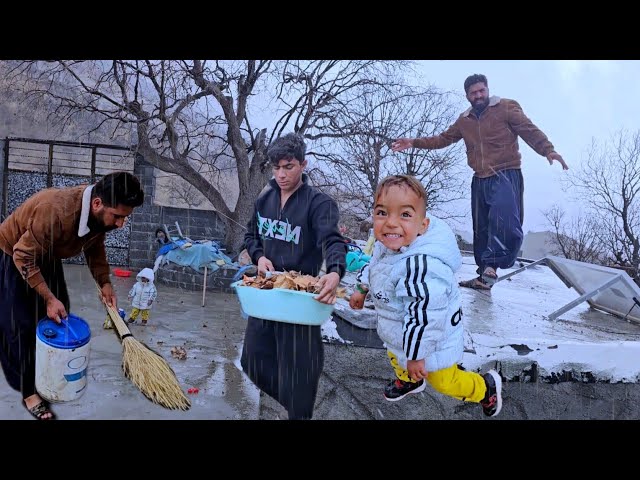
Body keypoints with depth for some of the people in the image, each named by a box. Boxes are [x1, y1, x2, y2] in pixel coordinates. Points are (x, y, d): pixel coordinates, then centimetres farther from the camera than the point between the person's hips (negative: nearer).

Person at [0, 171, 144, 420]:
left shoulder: (98, 212, -20)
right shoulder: (56, 212, -43)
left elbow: (94, 246, -1)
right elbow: (24, 257, -31)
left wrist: (104, 283, -9)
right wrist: (48, 298, -28)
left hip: (46, 255, 7)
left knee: (58, 316, 12)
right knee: (21, 324, -3)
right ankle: (29, 391, 10)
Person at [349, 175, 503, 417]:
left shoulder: (421, 266, -44)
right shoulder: (387, 245, -14)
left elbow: (425, 317, -38)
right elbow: (373, 267, 10)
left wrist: (416, 355, -28)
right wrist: (361, 289, 20)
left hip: (431, 341, -8)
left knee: (444, 382, 15)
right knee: (395, 356, 33)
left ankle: (486, 387, 43)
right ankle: (409, 380, 65)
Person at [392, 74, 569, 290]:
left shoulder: (506, 108, 1)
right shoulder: (464, 120, 16)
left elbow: (530, 130, -6)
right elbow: (443, 139, 22)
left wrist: (548, 150, -23)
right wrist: (414, 142, 13)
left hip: (506, 175, -6)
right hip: (480, 180, 6)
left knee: (504, 219, -30)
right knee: (481, 230, 9)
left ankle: (491, 266, -28)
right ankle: (485, 275, 18)